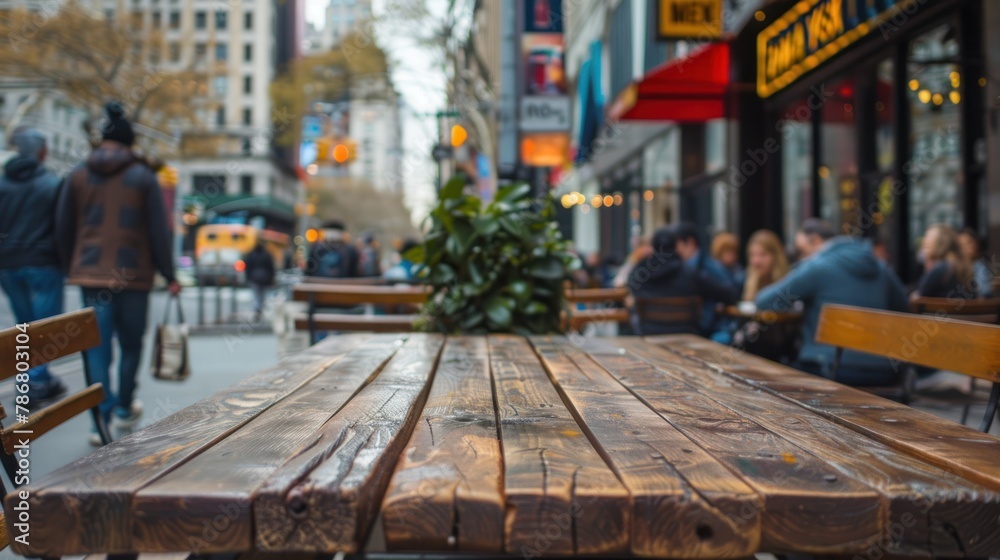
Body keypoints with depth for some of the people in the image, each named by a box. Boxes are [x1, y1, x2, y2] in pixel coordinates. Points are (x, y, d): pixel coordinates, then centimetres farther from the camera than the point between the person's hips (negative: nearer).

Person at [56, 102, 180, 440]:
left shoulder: (78, 176, 5)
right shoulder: (143, 177, -2)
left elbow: (63, 227, 8)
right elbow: (158, 231, -4)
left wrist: (72, 265, 21)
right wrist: (169, 275, 1)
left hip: (90, 274, 2)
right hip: (134, 273, -1)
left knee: (97, 345, 3)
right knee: (131, 343, 14)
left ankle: (103, 419, -1)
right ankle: (124, 408, 26)